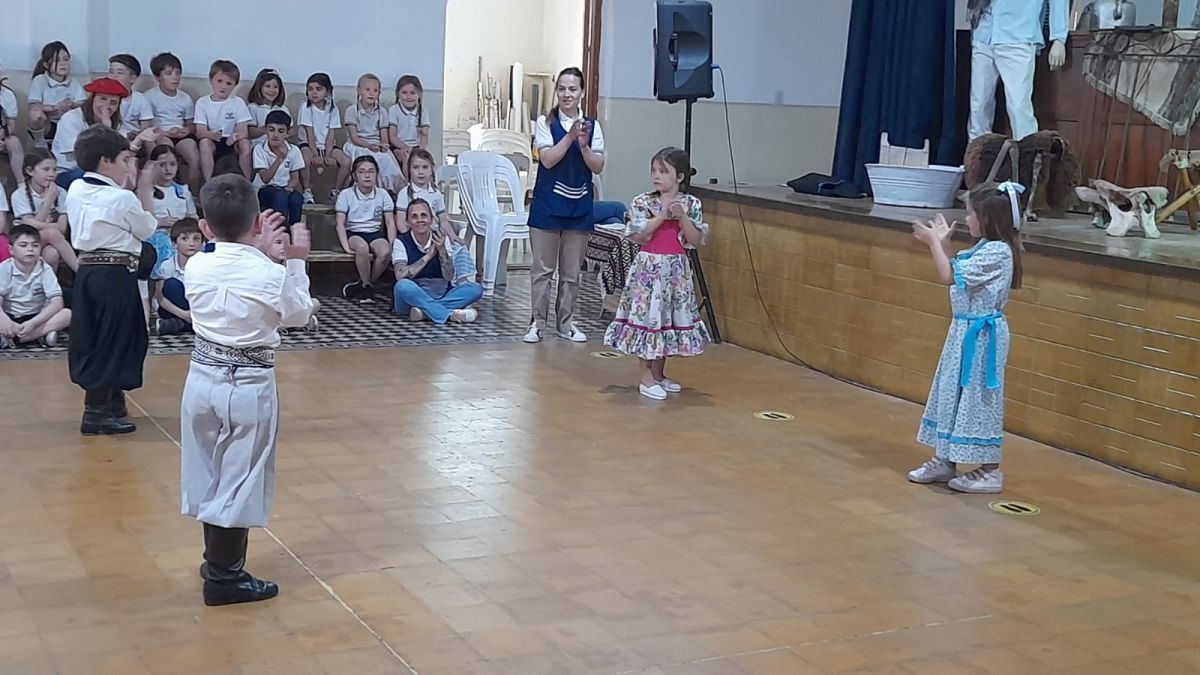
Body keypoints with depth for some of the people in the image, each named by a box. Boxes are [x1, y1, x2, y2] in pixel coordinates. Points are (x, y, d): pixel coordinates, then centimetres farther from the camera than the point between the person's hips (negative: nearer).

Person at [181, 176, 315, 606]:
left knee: (209, 472, 18)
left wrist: (256, 248, 18)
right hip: (249, 387, -5)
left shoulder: (196, 268, -7)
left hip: (204, 378, 5)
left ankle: (217, 560, 35)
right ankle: (224, 576, 14)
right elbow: (298, 315, 1)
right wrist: (296, 261, 6)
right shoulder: (271, 275, -18)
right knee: (240, 478, 6)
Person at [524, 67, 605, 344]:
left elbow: (598, 167, -2)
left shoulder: (592, 126, 3)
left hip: (578, 206, 2)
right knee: (542, 268, 3)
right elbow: (547, 160, -12)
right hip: (547, 204, -2)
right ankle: (538, 322, 10)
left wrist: (583, 144, -17)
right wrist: (570, 136, -20)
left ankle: (566, 321, 19)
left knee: (571, 271, 9)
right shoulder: (546, 122, -3)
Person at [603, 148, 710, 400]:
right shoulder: (643, 202, -5)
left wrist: (682, 217, -16)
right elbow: (638, 235, -15)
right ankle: (646, 378, 6)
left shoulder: (691, 204, 0)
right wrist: (663, 215, -19)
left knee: (669, 319, 10)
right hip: (648, 268, -3)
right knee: (646, 317, -2)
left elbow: (696, 240, -4)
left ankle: (659, 374, 24)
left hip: (676, 270, 3)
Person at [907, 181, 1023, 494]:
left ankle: (990, 471, 7)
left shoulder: (997, 252, -21)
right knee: (953, 395, 16)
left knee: (978, 399, -2)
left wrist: (934, 241, -13)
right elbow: (957, 273, 18)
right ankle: (945, 461, 26)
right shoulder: (986, 248, 9)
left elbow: (949, 276, -21)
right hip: (965, 331, 10)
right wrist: (942, 242, 12)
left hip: (981, 336, -10)